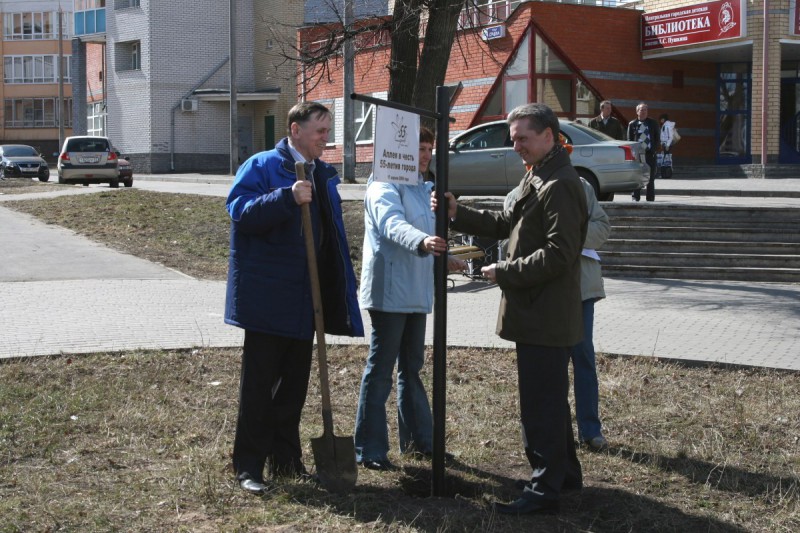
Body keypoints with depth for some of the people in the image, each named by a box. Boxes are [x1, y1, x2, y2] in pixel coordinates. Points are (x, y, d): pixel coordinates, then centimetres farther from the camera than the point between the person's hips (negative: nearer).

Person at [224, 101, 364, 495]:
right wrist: (288, 197, -31)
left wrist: (344, 289, 13)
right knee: (259, 384, -1)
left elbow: (334, 236, 19)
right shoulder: (262, 166, -7)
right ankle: (248, 466, 7)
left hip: (305, 299, 7)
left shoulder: (324, 175, 14)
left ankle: (286, 459, 25)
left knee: (294, 383, 14)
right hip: (268, 296, -7)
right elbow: (240, 211, -20)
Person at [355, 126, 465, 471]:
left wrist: (444, 258, 19)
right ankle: (369, 450, 0)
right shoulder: (385, 186, -12)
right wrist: (422, 241, -49)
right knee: (380, 371, -5)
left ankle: (417, 439, 28)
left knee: (412, 368, 17)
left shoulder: (422, 188, 18)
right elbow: (392, 224, -32)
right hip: (389, 291, -9)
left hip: (416, 293, 9)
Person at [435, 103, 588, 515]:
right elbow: (506, 223, 19)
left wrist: (503, 272, -17)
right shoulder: (535, 178, 15)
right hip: (538, 313, 11)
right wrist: (458, 214, 7)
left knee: (540, 403, -4)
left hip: (545, 318, -11)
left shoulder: (560, 186, -19)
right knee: (551, 397, 20)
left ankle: (544, 490, 4)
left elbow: (558, 254, -24)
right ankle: (565, 472, 33)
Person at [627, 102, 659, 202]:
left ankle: (650, 198, 11)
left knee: (651, 178, 4)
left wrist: (653, 148, 1)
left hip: (650, 153, 2)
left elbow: (657, 137, 14)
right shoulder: (632, 124, 4)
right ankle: (635, 197, 5)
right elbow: (629, 139, 5)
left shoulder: (653, 123, 10)